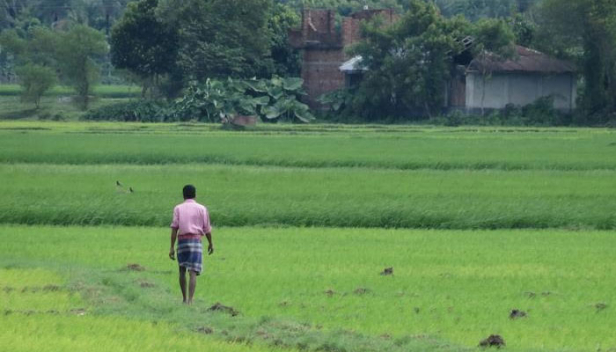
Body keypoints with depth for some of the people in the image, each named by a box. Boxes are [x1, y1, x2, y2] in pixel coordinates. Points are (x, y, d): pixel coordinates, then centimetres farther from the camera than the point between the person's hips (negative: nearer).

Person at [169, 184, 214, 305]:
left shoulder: (178, 208, 4)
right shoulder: (202, 209, 4)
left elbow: (174, 228, -4)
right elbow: (207, 229, 5)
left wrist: (172, 248, -4)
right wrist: (211, 243, 21)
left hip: (182, 241, 1)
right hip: (196, 240, -1)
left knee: (182, 270, 19)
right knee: (193, 273, -6)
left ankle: (184, 298, 25)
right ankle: (190, 301, -18)